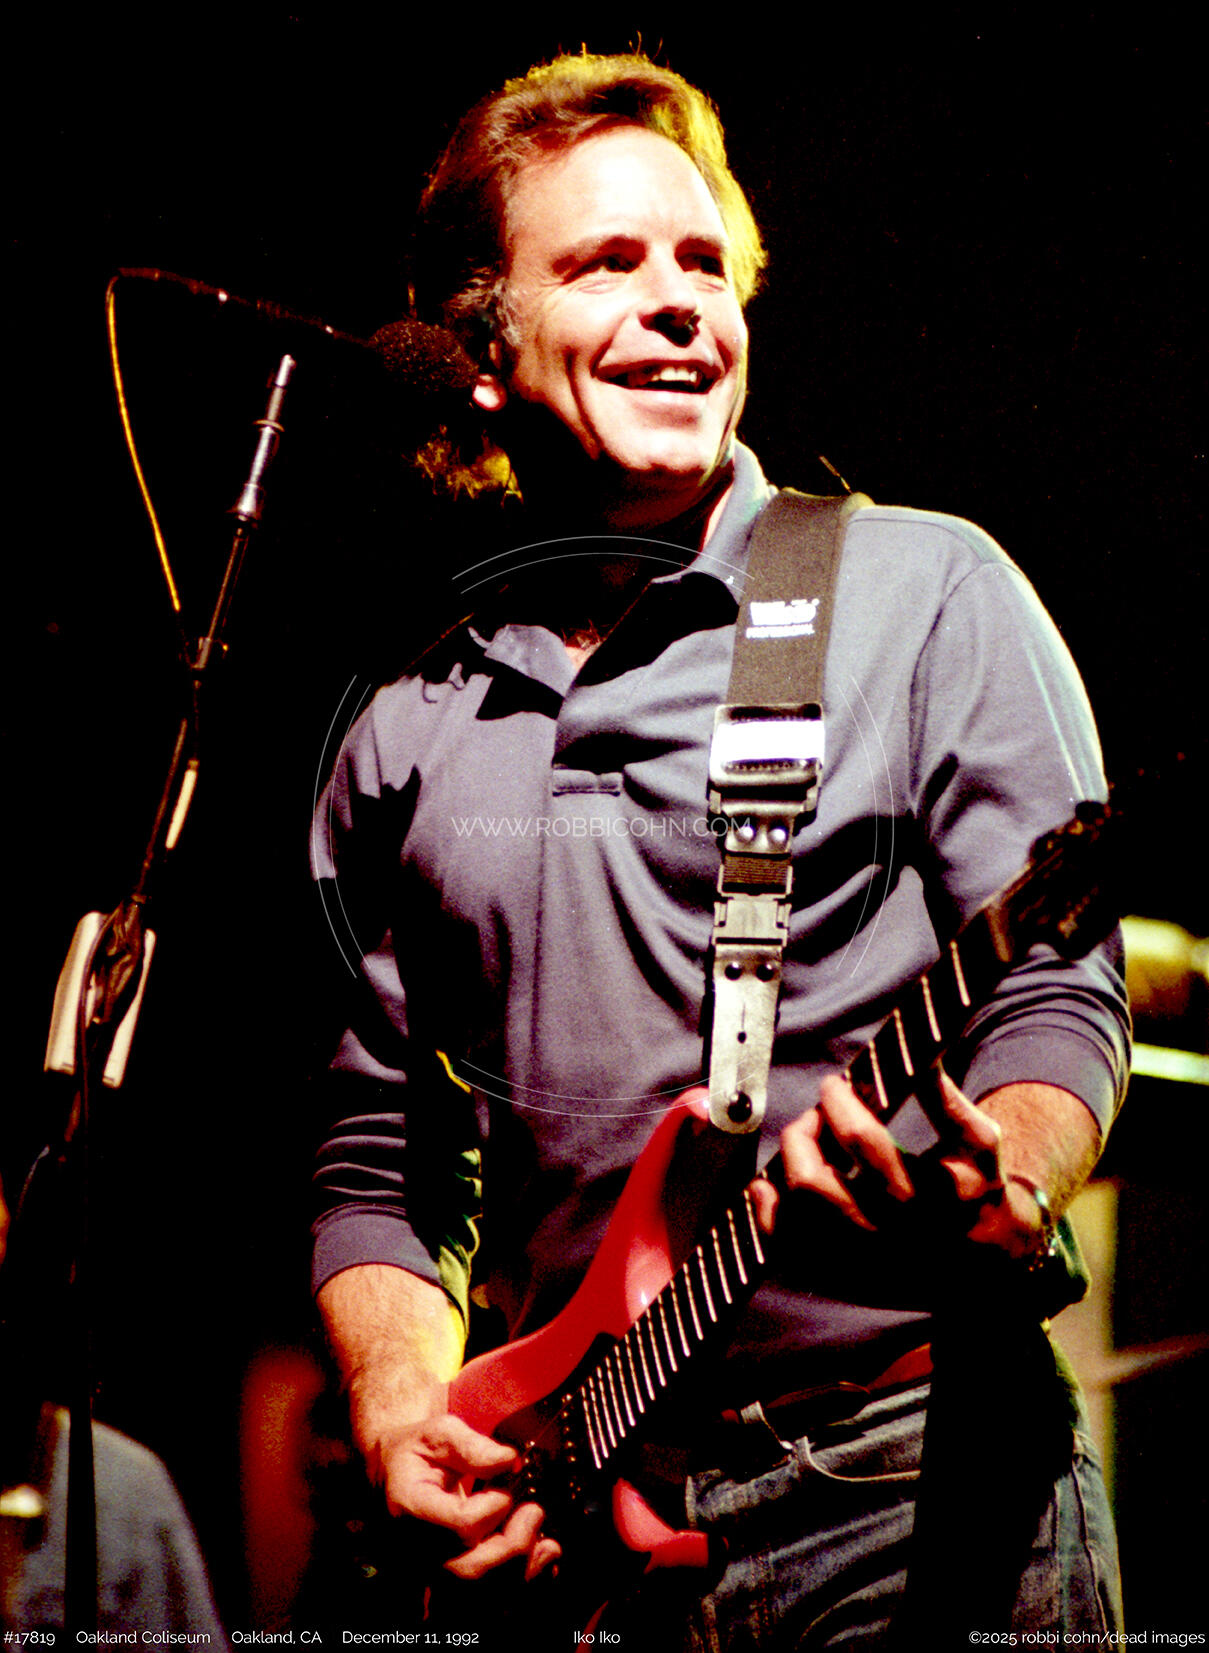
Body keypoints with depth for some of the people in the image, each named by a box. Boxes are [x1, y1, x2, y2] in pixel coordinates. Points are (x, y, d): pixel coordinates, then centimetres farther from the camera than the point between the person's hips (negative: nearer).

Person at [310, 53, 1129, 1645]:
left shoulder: (926, 592, 2)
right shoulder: (408, 734, 13)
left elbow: (1057, 995, -3)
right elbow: (379, 1152, 16)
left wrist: (1001, 1195, -24)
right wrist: (401, 1407, -2)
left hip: (914, 1491, -3)